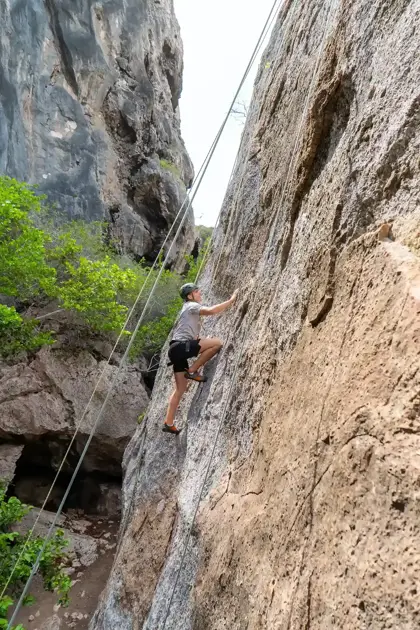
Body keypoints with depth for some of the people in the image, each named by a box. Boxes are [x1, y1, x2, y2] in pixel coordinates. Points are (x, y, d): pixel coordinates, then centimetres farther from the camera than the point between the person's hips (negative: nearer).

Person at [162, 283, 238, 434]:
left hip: (178, 349, 10)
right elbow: (211, 310, -19)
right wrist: (231, 300, -12)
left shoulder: (190, 309, 29)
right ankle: (192, 371, -10)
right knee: (217, 343, -18)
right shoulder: (191, 306, -1)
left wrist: (204, 340, 21)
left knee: (180, 389, 11)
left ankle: (169, 423, 12)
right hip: (180, 347, -10)